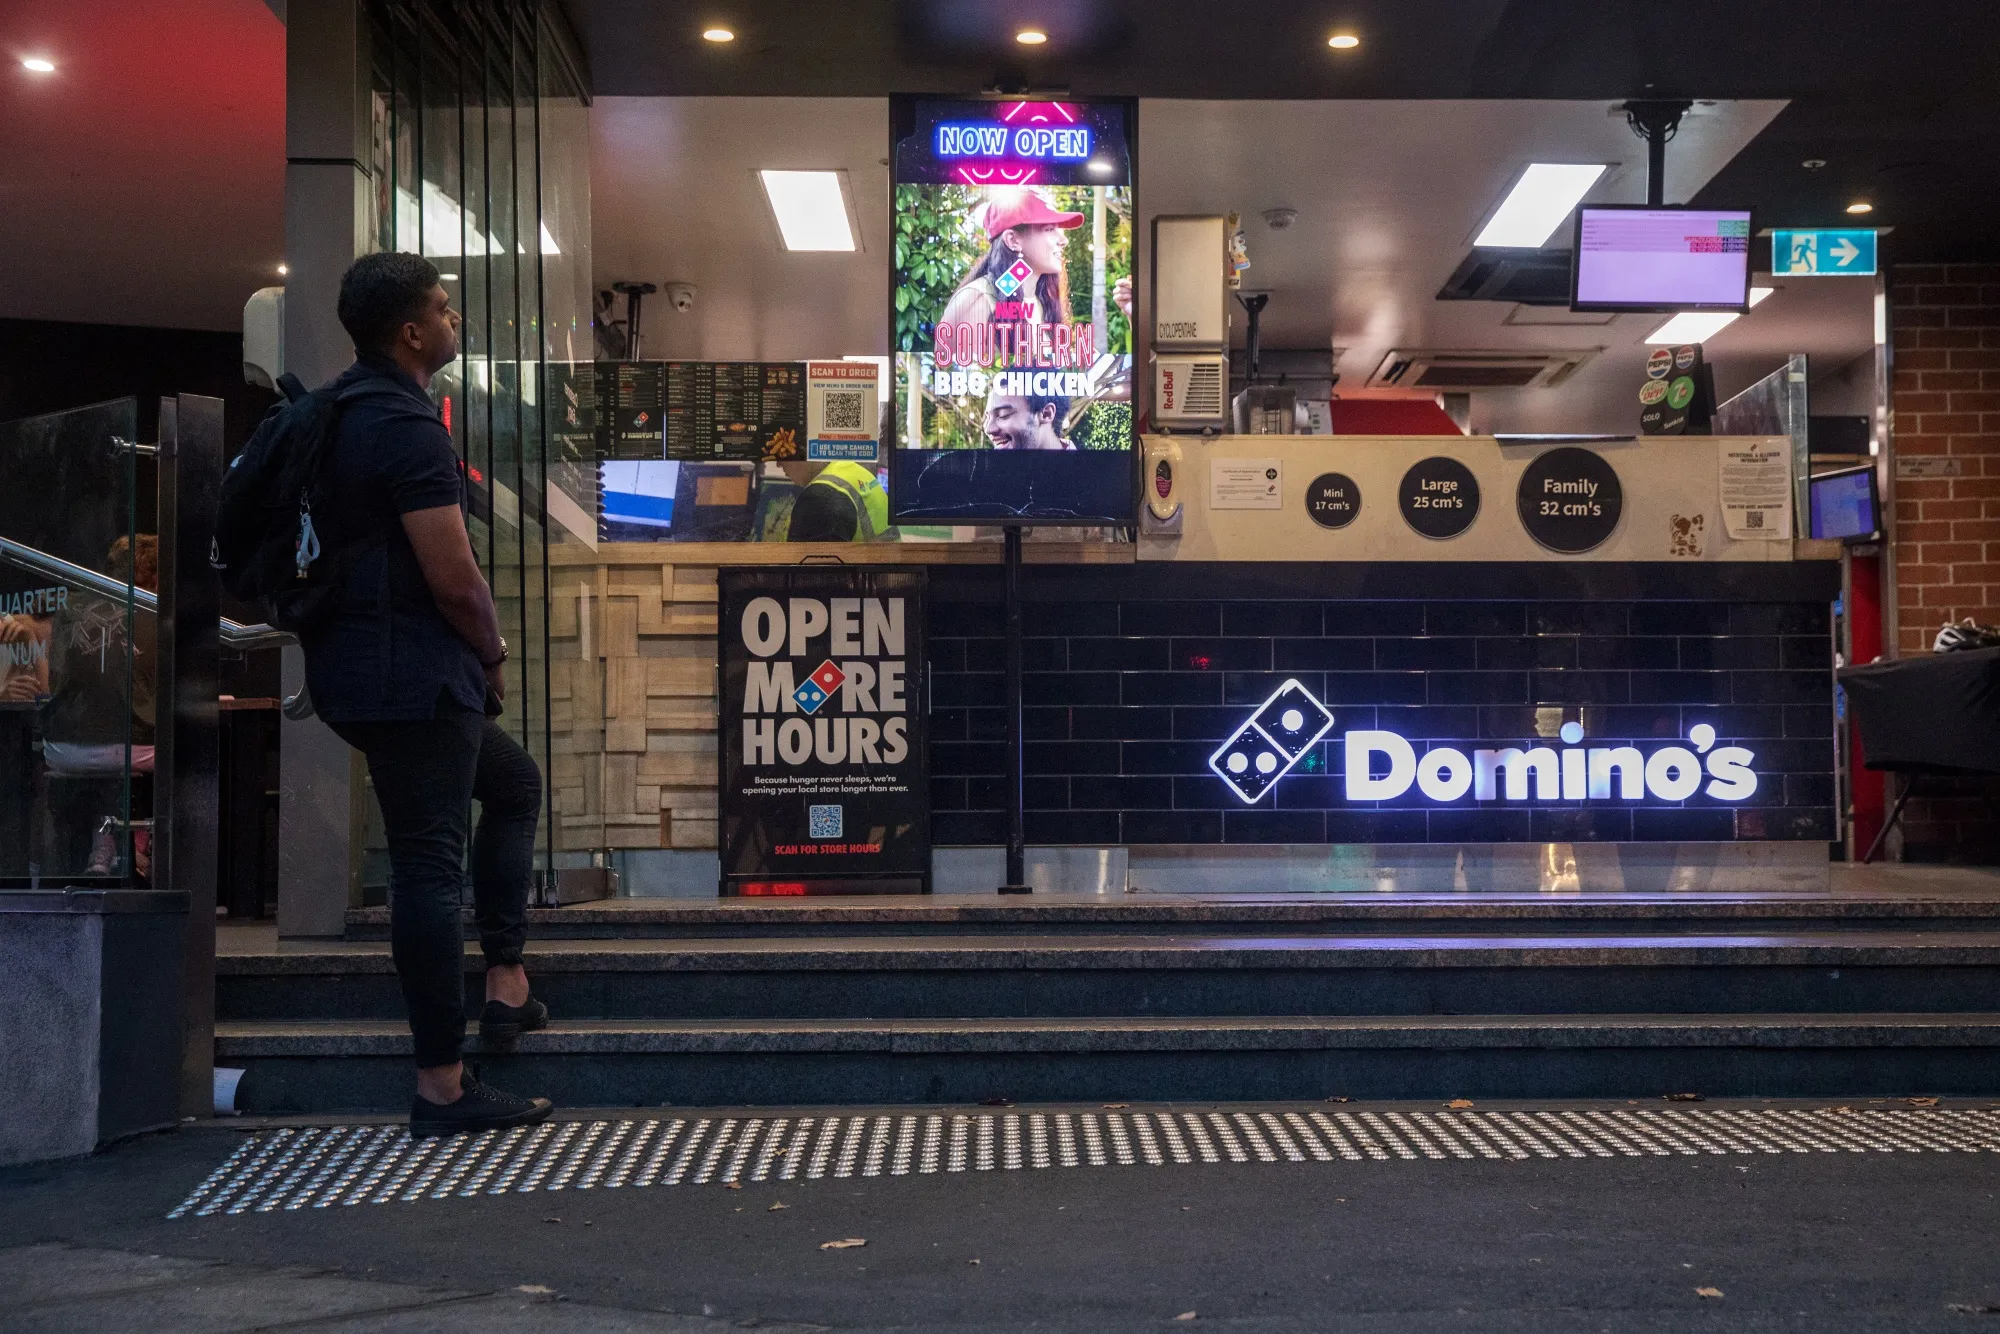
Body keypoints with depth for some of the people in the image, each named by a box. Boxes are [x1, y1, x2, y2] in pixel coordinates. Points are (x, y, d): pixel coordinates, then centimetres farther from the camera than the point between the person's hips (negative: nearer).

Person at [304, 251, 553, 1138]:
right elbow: (454, 579, -21)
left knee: (513, 781, 26)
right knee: (429, 866, -6)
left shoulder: (335, 414, 14)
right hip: (414, 677, -10)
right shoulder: (408, 429, -17)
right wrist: (494, 654, -1)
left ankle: (506, 986, 24)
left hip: (355, 668, 10)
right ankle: (442, 1088, -1)